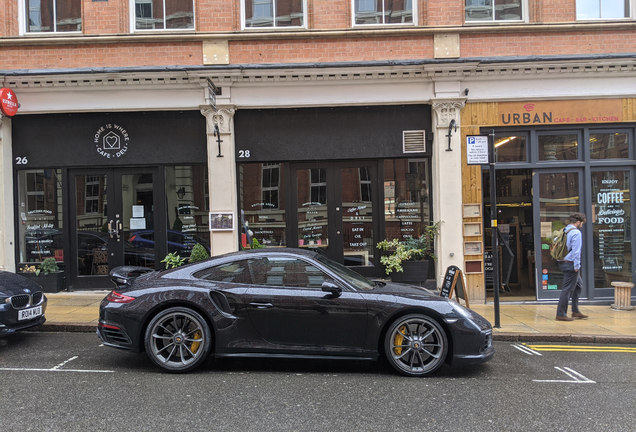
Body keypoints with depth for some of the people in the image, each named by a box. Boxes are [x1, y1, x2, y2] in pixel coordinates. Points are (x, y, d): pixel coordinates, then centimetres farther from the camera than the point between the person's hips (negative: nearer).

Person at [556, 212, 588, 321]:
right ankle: (561, 314, 0)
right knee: (567, 289, -4)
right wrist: (577, 265, -16)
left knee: (578, 284, 21)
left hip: (563, 262, 10)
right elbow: (576, 250, -18)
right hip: (571, 264, -10)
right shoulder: (576, 233, -13)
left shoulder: (564, 231, 12)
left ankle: (575, 311, 25)